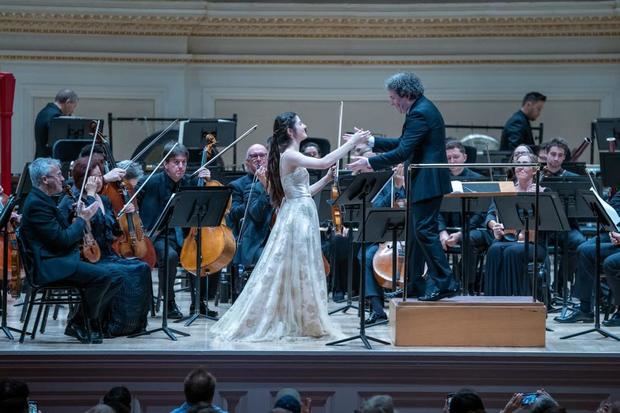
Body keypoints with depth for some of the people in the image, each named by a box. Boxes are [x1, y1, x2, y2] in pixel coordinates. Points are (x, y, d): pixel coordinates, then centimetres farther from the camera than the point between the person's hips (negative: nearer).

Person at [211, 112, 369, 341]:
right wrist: (352, 142, -21)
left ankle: (302, 322, 14)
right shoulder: (289, 155, -13)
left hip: (302, 216, 10)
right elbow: (324, 162, -26)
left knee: (299, 272, 11)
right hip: (296, 217, -10)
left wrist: (327, 179, 10)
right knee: (294, 271, -4)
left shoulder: (291, 156, 16)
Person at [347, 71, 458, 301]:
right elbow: (403, 144, 22)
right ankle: (413, 285, 20)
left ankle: (445, 282, -12)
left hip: (427, 182, -11)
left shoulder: (420, 114, -18)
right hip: (421, 182, 11)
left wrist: (370, 163, -17)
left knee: (425, 231, -12)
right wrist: (371, 141, 20)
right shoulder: (421, 109, 15)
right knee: (414, 232, 14)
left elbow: (402, 152, -22)